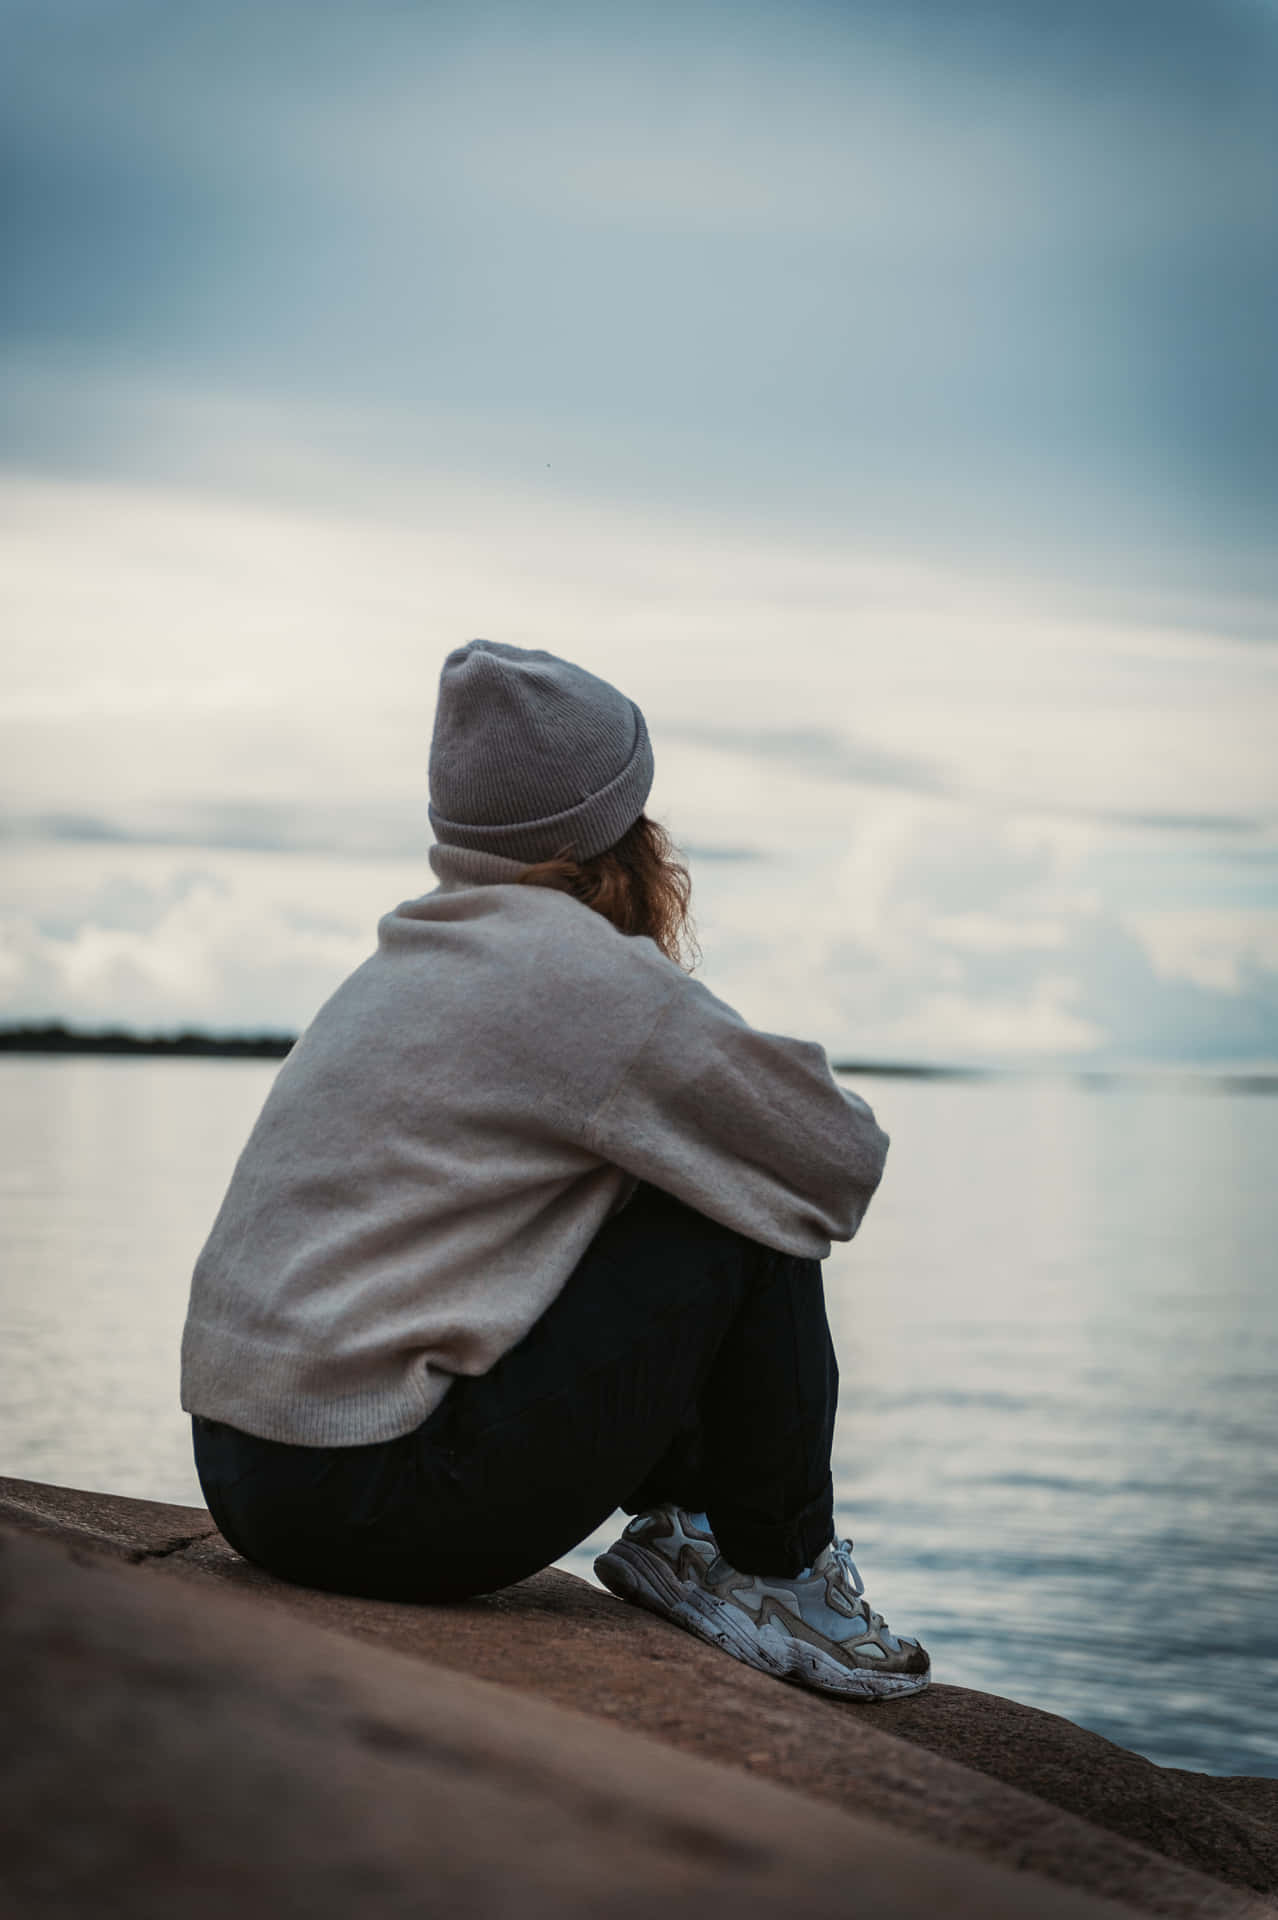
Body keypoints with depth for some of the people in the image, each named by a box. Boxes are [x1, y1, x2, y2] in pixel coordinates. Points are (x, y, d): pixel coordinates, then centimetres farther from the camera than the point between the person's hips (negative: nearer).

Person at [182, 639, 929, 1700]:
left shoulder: (408, 961, 15)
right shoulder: (586, 972, -11)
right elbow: (845, 1158, -3)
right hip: (373, 1505, -9)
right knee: (756, 1216, -2)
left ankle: (685, 1527, 21)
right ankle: (778, 1568, 11)